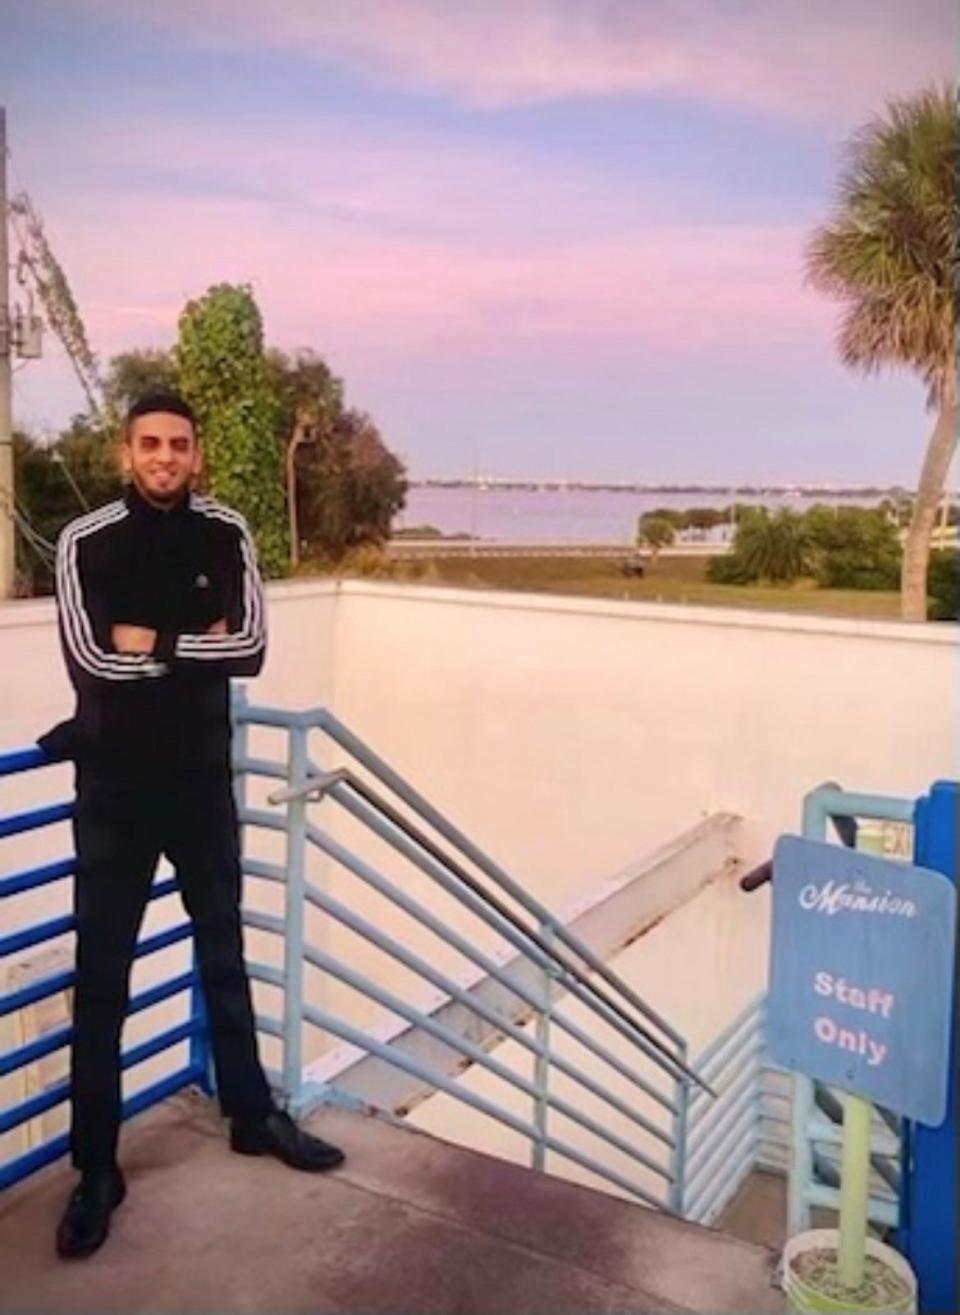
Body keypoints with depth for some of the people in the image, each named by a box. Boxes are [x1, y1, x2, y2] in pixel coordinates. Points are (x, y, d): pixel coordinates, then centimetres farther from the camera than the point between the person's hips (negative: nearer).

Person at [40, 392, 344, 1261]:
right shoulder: (87, 543, -9)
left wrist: (154, 642, -17)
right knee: (101, 979, 5)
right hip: (115, 789, -2)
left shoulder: (225, 536, -1)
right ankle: (96, 1168, 20)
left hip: (202, 782, 3)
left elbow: (251, 649, -11)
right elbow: (90, 659, -19)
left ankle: (252, 1114, 36)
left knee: (225, 957, 17)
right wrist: (195, 645, -13)